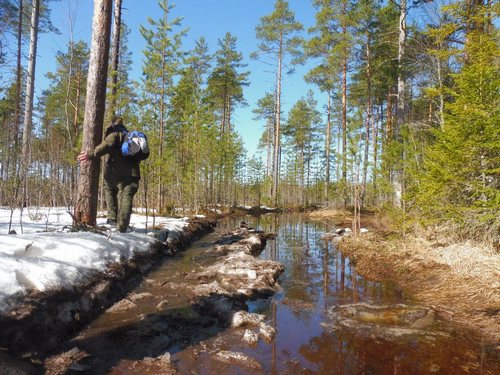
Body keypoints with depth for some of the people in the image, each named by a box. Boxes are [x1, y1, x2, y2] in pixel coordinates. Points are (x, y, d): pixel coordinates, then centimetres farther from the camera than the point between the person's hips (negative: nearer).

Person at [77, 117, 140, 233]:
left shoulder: (115, 133, 3)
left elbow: (107, 145, -18)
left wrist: (91, 154, -25)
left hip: (116, 172, -4)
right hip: (132, 173, 5)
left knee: (109, 189, 22)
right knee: (126, 197, 2)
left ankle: (112, 218, 13)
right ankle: (122, 226, -10)